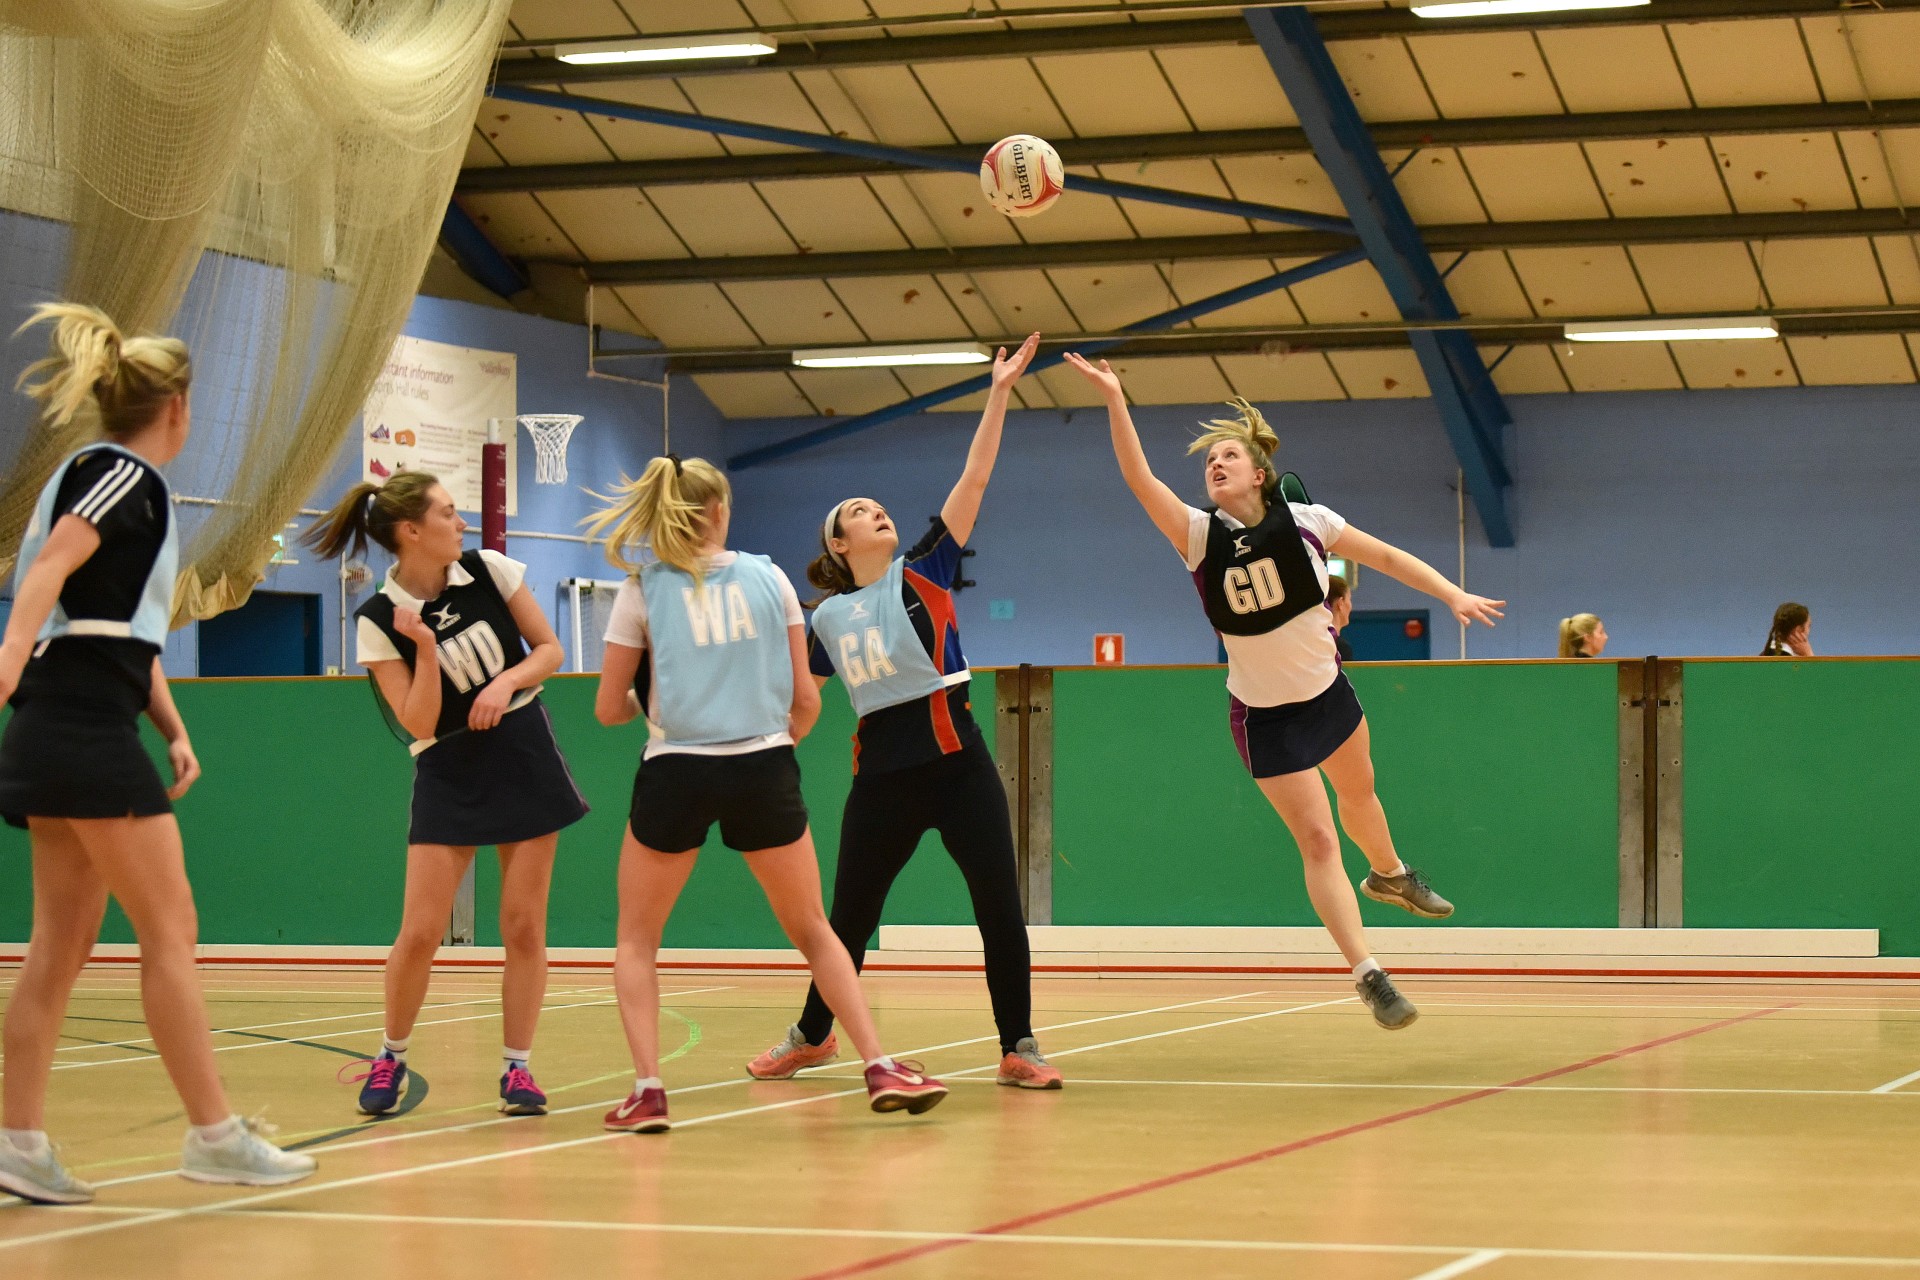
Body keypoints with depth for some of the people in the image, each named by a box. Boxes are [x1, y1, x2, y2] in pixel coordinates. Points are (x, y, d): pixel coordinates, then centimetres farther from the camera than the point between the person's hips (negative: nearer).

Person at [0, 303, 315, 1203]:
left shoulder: (96, 475, 22)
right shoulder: (126, 474, -6)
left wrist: (173, 728, 21)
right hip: (88, 728, -10)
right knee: (170, 930, -7)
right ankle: (215, 1136, -6)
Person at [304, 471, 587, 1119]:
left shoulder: (491, 571, -5)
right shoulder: (378, 621, -11)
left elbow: (549, 649, 4)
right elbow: (419, 725, -14)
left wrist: (507, 681, -15)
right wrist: (426, 648, -25)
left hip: (525, 759, 2)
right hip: (448, 776, -2)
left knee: (524, 926, 0)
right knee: (419, 932, -7)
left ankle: (517, 1066, 10)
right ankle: (391, 1058, 14)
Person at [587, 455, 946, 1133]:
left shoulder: (641, 590, 0)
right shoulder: (768, 579, 5)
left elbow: (610, 708, 1)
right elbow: (806, 701, 6)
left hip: (676, 773, -2)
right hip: (765, 772, 2)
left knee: (636, 940, 14)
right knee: (813, 931, 17)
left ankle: (647, 1089, -1)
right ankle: (882, 1068, 8)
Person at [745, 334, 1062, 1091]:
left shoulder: (924, 575, 4)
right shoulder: (827, 618, 9)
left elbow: (973, 482, -3)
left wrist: (998, 395, -8)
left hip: (956, 764, -2)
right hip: (882, 776, 2)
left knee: (999, 908, -6)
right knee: (850, 916, 11)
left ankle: (1018, 1050, 4)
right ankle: (812, 1036, 31)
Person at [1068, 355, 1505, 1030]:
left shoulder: (1306, 522, -14)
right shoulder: (1200, 535, -18)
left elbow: (1385, 556, -2)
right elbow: (1140, 480, -32)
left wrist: (1453, 594, -8)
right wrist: (1114, 401, -43)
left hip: (1328, 693, 3)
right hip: (1264, 716, -3)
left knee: (1359, 796, 27)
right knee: (1317, 841, -8)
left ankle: (1390, 875, 58)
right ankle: (1370, 977, -5)